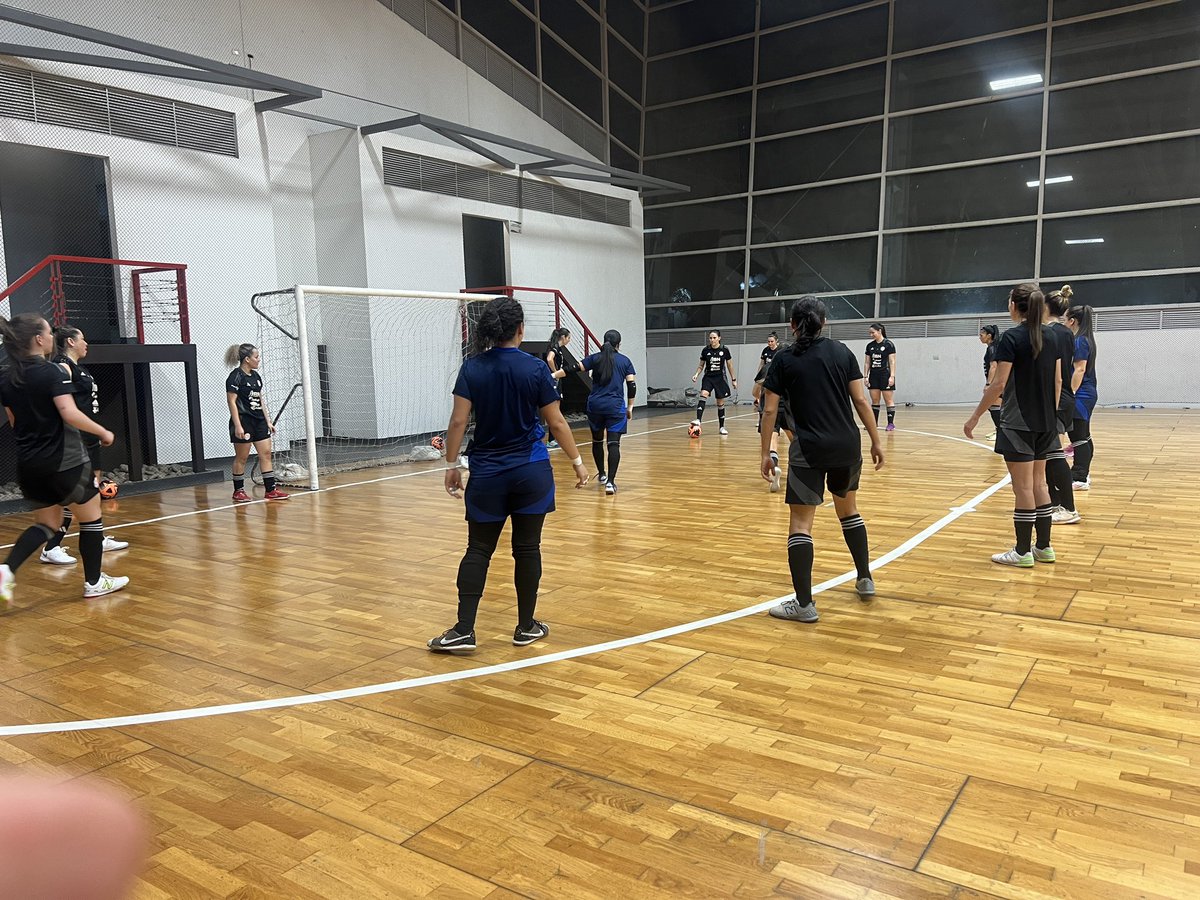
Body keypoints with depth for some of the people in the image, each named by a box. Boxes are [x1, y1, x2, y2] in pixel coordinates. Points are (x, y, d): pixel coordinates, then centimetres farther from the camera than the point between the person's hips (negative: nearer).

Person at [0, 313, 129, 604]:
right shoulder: (51, 372, -14)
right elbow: (69, 413, -24)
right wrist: (103, 432, -13)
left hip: (29, 464, 7)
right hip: (64, 461, -7)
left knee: (46, 523, 19)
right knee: (91, 517, 11)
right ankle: (94, 582, 18)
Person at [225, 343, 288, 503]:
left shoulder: (255, 375, 12)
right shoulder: (235, 377, -12)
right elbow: (232, 402, -15)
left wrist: (268, 421, 16)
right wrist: (237, 425, -20)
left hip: (258, 421, 8)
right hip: (243, 422, -8)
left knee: (266, 454, 3)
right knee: (241, 458, 2)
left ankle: (270, 490, 5)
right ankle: (238, 491, 13)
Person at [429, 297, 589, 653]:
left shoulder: (472, 368, -3)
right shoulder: (535, 368, -6)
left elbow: (458, 422, -6)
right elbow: (557, 423, -2)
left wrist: (452, 465, 4)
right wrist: (577, 461, 8)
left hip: (487, 474, 1)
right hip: (531, 472, -1)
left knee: (478, 550, 9)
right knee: (527, 548, 8)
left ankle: (464, 630, 6)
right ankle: (526, 627, 18)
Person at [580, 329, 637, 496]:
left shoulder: (595, 358, 6)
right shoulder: (625, 360, 7)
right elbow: (632, 385, 2)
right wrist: (630, 407, 10)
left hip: (595, 405, 2)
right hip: (616, 406, -2)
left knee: (597, 440, 20)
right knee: (613, 443, -5)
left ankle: (601, 474, 37)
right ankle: (610, 482, -17)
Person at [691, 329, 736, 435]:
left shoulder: (725, 350, -4)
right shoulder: (705, 350, -2)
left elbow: (730, 366, 5)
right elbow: (701, 365, 8)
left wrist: (734, 379, 6)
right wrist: (696, 374, -9)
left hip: (720, 378, 0)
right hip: (708, 377, 0)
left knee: (720, 403, 6)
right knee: (703, 395, -25)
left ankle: (722, 427, 18)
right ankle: (698, 420, -36)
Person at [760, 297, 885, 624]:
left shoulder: (784, 359, 0)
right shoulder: (842, 352, 6)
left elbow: (769, 411, -3)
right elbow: (861, 401, 2)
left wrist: (766, 453, 3)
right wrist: (876, 441, 8)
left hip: (809, 451, -4)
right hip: (847, 447, 4)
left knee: (800, 523, 0)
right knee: (849, 510, 25)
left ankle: (804, 603, -3)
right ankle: (865, 580, 35)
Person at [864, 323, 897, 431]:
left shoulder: (889, 344, -6)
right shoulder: (870, 346, 9)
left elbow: (892, 362, -9)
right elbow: (867, 362, 12)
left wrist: (892, 376, -15)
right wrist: (866, 376, 6)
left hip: (885, 375, -5)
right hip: (874, 376, 5)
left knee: (889, 400, -3)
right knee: (874, 400, 6)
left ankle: (891, 423, 0)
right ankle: (874, 422, 12)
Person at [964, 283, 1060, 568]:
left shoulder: (1012, 338, -13)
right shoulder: (1050, 336, 8)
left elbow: (999, 384, -17)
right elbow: (1058, 380, 11)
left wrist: (975, 417, -11)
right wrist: (1051, 413, 20)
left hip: (1018, 423, -7)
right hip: (1044, 422, 7)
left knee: (1023, 487, -2)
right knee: (1039, 483, 15)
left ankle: (1023, 552, 6)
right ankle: (1043, 547, 21)